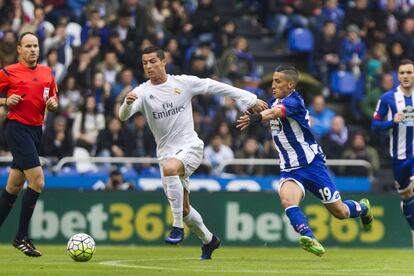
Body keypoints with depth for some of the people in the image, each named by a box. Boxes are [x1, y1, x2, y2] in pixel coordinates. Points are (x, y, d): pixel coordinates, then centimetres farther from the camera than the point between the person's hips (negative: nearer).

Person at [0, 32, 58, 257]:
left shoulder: (47, 73, 12)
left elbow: (53, 100, 20)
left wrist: (53, 104, -1)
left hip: (36, 130, 7)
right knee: (37, 181, -16)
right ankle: (22, 237, -8)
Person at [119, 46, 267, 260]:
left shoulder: (184, 83, -3)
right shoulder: (142, 92, -3)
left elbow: (216, 87, 5)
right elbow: (123, 116, -18)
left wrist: (249, 99, 8)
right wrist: (127, 103, -42)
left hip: (190, 147, -3)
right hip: (166, 152, 3)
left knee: (169, 168, -36)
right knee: (183, 208, 8)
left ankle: (178, 227, -30)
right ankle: (208, 240, 35)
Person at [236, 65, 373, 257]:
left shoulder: (293, 101, -20)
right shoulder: (275, 102, 6)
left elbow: (275, 113, -43)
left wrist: (256, 118, -61)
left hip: (311, 164, -6)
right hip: (289, 169, 6)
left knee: (340, 212, 5)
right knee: (287, 200, -28)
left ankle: (362, 208, 38)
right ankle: (310, 240, -38)